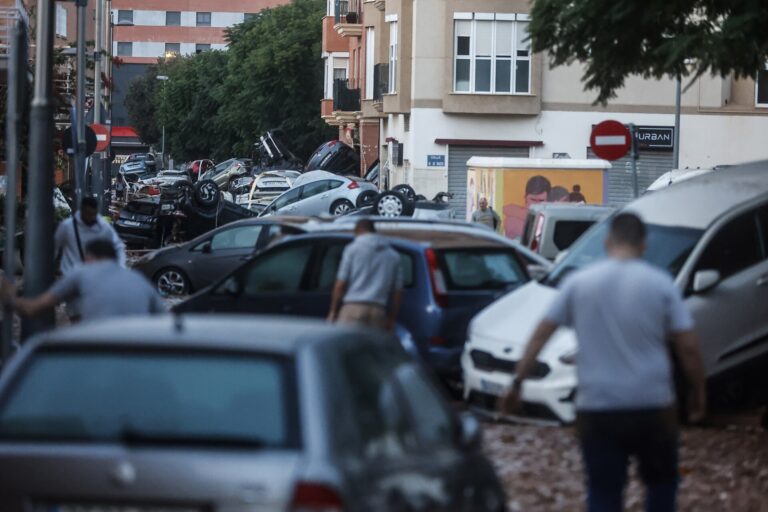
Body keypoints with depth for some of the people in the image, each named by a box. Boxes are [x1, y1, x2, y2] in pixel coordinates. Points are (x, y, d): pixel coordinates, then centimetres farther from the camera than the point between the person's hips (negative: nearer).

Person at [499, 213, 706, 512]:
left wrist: (518, 382, 9)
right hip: (652, 407, -1)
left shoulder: (579, 282, 3)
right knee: (661, 482, 21)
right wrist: (698, 392, 10)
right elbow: (688, 346, -4)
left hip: (597, 409, 1)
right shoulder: (660, 284, -2)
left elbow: (542, 333, 3)